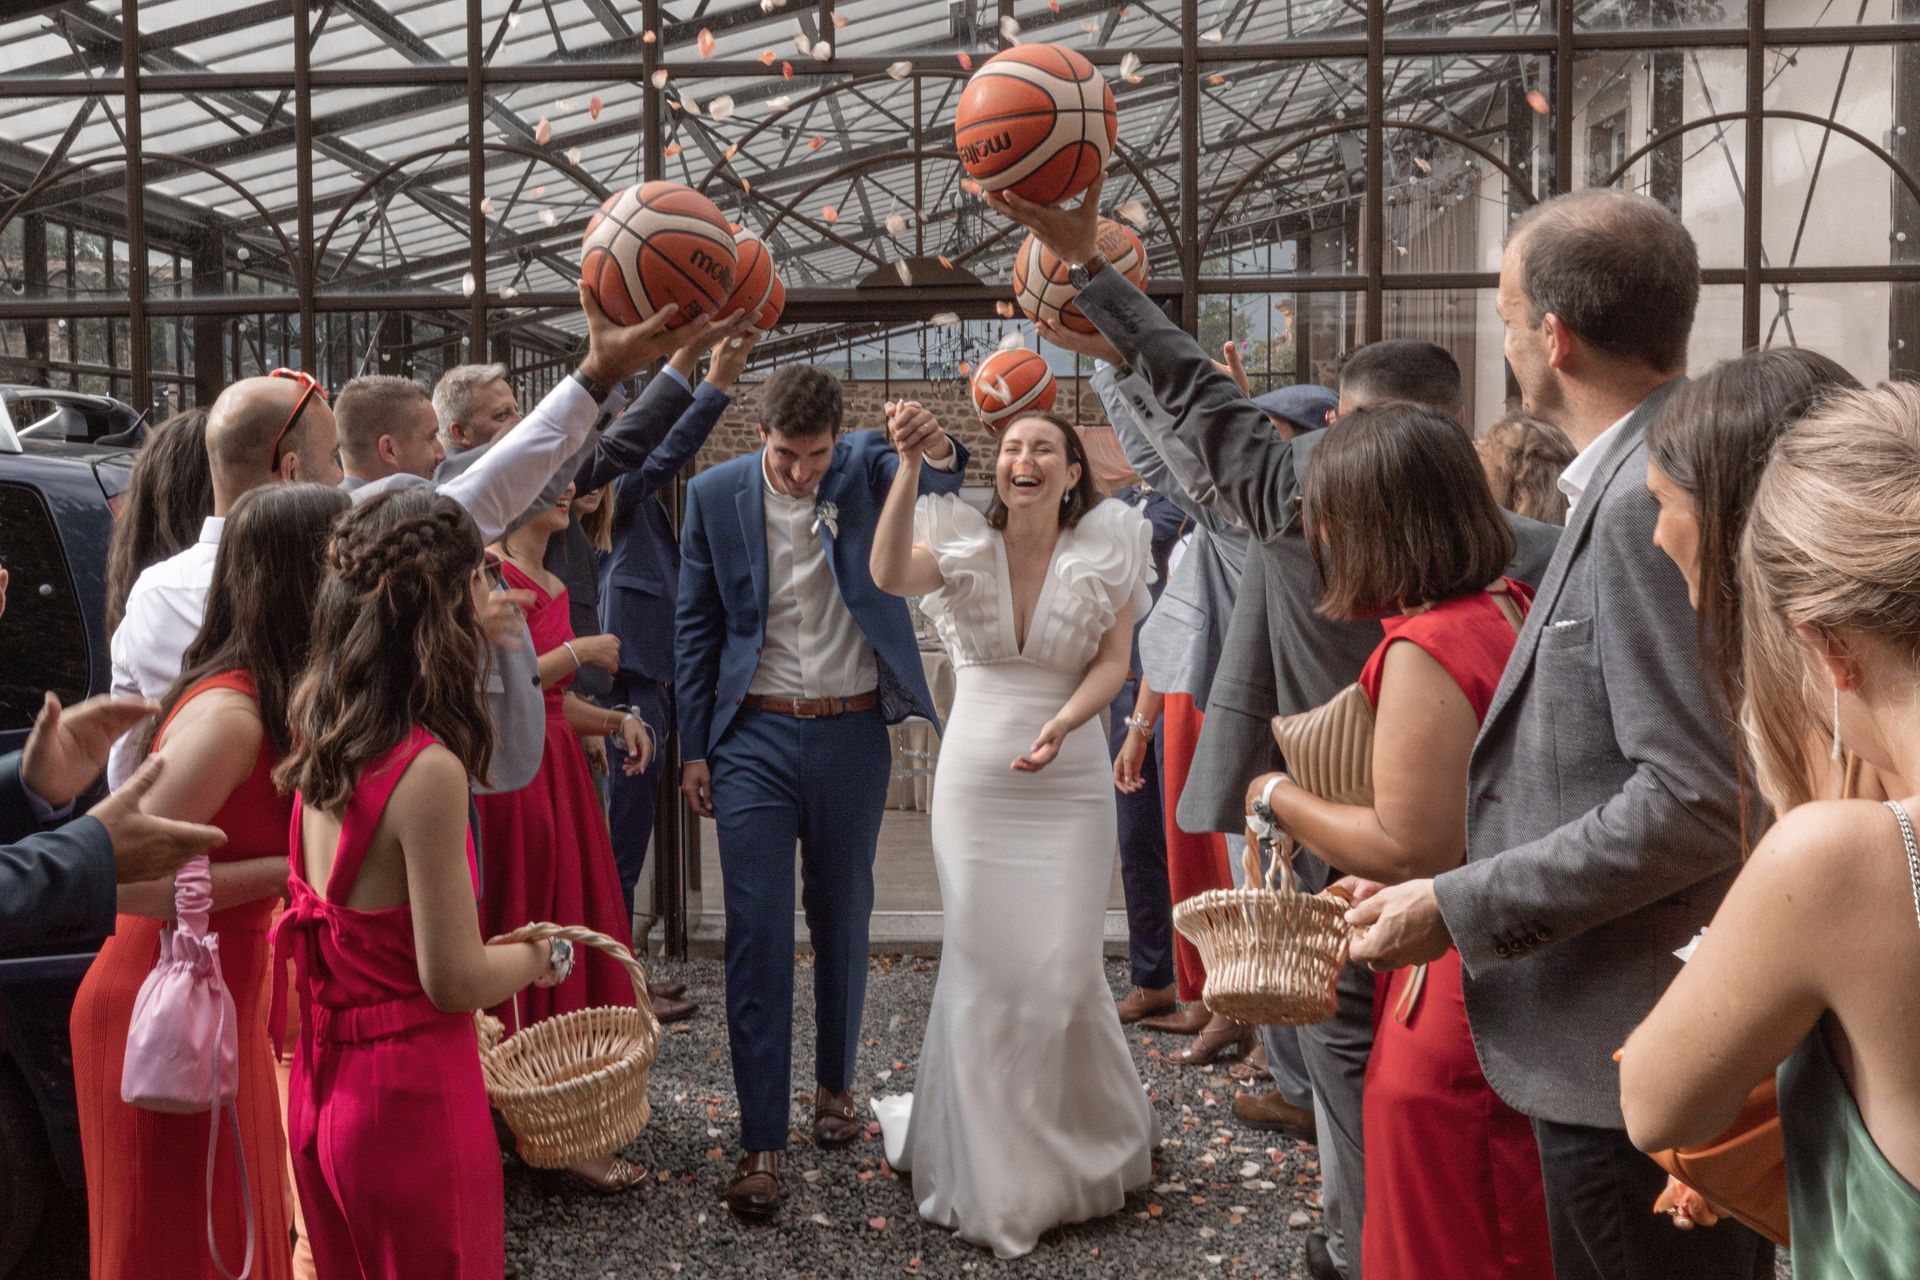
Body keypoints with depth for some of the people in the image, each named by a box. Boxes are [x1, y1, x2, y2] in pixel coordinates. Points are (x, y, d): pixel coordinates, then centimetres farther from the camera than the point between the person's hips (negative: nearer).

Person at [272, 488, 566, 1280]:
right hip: (413, 1095, -8)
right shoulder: (427, 770, -25)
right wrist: (536, 957, -2)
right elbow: (455, 979, -22)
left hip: (326, 1087, 8)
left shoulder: (325, 740, -1)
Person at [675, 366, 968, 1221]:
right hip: (755, 737, 0)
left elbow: (937, 488, -24)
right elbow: (695, 627, 3)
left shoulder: (867, 469, -4)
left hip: (853, 735, 1)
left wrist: (937, 451, -48)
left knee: (841, 922, 15)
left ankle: (835, 1084, 35)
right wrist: (694, 748, 2)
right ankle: (761, 1143, 5)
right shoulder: (715, 494, -3)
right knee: (756, 934, -2)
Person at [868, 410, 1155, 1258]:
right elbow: (890, 577, -23)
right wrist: (910, 466, -35)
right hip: (973, 782, 1)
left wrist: (1061, 723, -23)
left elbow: (1112, 663, -5)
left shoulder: (1106, 552, -1)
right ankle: (988, 1171, 26)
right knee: (981, 971, 7)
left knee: (1063, 974, 3)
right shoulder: (965, 545, -3)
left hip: (1070, 787, 0)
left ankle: (1083, 1149, 31)